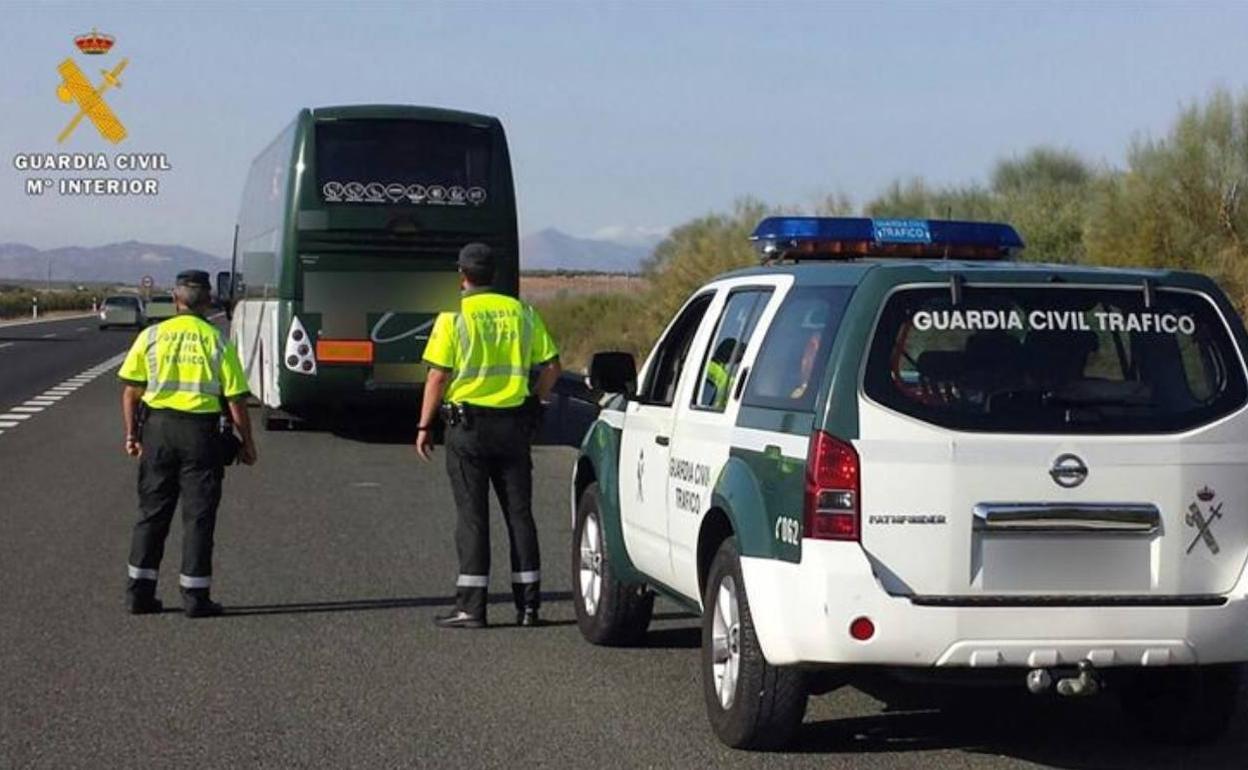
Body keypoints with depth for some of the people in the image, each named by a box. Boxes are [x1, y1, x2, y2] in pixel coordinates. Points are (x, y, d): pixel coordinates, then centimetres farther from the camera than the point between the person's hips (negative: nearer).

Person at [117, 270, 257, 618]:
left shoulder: (151, 336, 2)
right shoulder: (218, 341, -3)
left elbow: (131, 390, 2)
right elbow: (236, 399, -3)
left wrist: (131, 433, 11)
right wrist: (247, 443, 6)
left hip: (158, 426, 2)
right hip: (201, 431, -2)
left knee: (152, 511, 11)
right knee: (198, 515, 4)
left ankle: (140, 590, 12)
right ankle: (195, 596, 4)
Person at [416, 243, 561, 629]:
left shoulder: (454, 318, -7)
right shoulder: (522, 312, 6)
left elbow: (438, 377, -10)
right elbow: (551, 366, 6)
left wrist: (424, 427, -3)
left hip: (468, 425, -3)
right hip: (514, 426, 4)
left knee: (472, 515, 0)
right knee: (519, 513, 9)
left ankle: (471, 606, 0)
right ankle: (528, 604, 10)